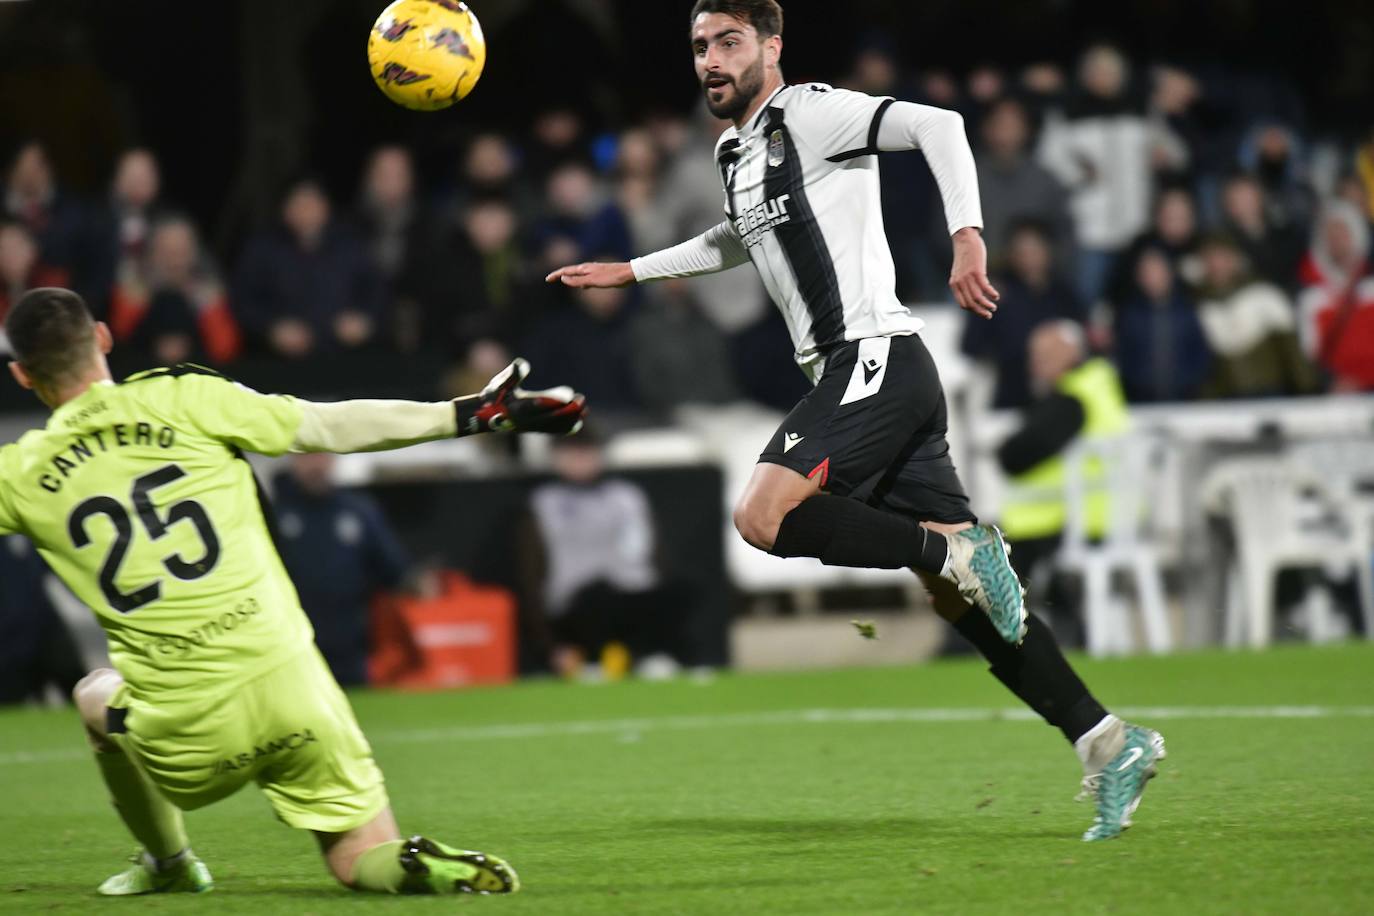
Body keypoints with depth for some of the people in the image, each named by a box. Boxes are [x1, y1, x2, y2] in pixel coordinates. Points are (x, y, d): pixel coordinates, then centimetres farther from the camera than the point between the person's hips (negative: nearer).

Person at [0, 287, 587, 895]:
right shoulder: (182, 400, 0)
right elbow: (332, 427, 2)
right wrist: (474, 413, 8)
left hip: (183, 735, 0)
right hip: (286, 681, 0)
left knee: (97, 697, 34)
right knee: (363, 861, 13)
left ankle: (167, 863, 39)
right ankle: (421, 869, -19)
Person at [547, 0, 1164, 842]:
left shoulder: (807, 113, -6)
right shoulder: (734, 152, 22)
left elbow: (936, 126, -18)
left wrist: (967, 235, -29)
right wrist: (629, 271, 46)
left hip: (876, 357, -9)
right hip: (847, 372, 9)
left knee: (765, 515, -22)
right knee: (962, 594, 3)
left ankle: (958, 552, -14)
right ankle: (1106, 740, 0)